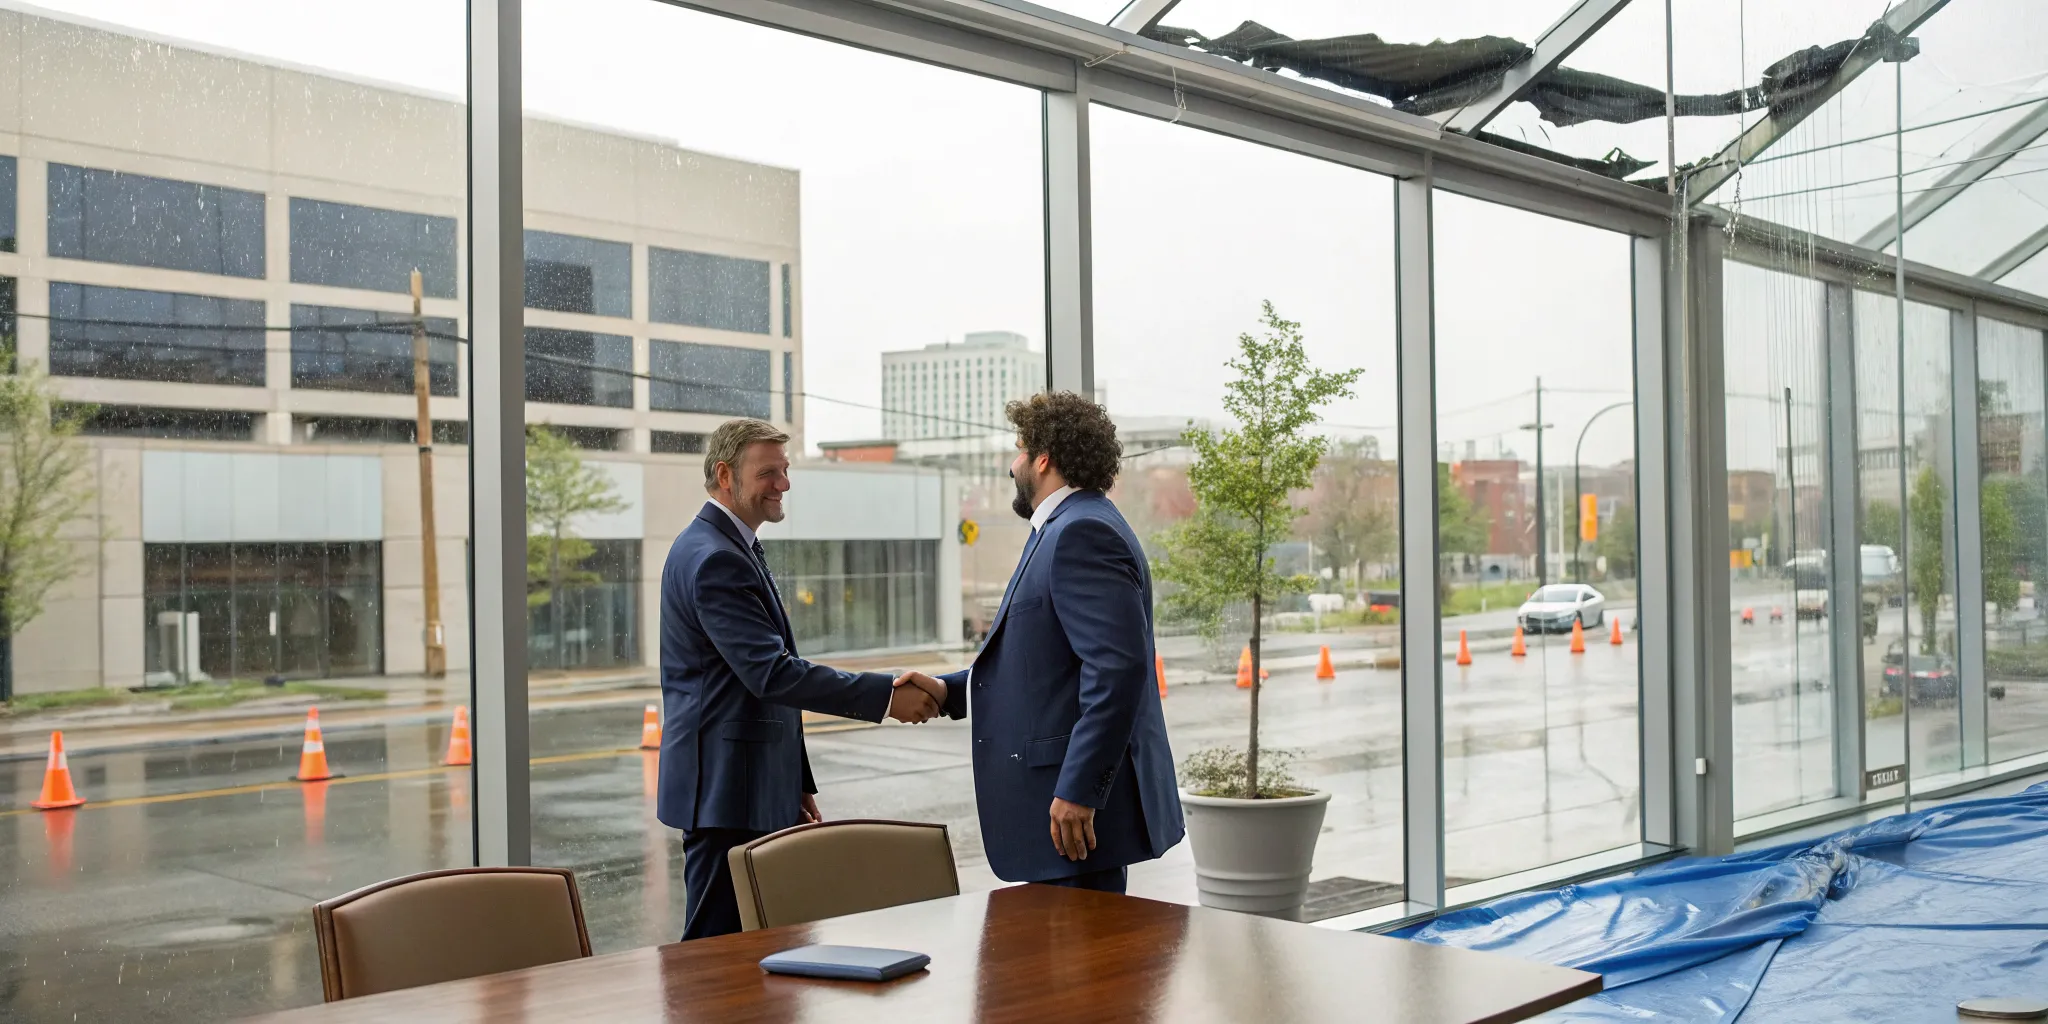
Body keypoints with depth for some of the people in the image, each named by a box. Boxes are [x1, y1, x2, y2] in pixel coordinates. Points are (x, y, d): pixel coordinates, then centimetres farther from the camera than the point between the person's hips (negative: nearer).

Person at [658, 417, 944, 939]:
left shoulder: (737, 549, 17)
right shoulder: (713, 559, -17)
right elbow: (771, 672, -24)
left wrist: (798, 784, 22)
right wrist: (886, 695, -22)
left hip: (756, 788, 10)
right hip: (726, 793, -10)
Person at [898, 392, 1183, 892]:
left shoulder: (1083, 533, -16)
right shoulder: (1069, 529, 19)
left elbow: (1117, 667, -25)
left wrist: (1079, 792, -25)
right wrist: (948, 690, 11)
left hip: (1076, 806, -11)